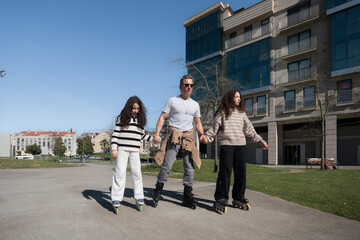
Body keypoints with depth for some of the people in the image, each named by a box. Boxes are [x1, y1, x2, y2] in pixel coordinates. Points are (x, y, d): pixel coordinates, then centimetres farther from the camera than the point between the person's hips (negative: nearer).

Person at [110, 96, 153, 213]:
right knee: (120, 173, -3)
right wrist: (114, 148, -9)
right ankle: (116, 200, 4)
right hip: (122, 150, -3)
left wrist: (153, 138, 7)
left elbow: (142, 134, 19)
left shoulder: (140, 120, 13)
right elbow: (115, 134, -1)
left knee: (137, 173, 2)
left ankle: (139, 199, 10)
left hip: (135, 151, 4)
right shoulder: (122, 118, 1)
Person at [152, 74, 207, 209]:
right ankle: (157, 191, 10)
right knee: (167, 165, -8)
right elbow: (162, 118, -1)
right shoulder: (172, 101, 3)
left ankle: (188, 196, 15)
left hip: (188, 136, 4)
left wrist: (202, 134, 0)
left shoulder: (195, 105, 15)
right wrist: (157, 133, -13)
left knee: (190, 167, 5)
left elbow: (197, 122, 19)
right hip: (173, 136, -4)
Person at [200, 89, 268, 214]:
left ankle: (238, 198, 18)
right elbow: (214, 127, 1)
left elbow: (249, 130, 20)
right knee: (225, 172, -8)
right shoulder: (222, 112, 4)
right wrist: (207, 137, -13)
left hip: (240, 145, 5)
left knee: (241, 172, 5)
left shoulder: (242, 113, 17)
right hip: (226, 144, -5)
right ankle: (221, 199, -1)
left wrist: (260, 140, 18)